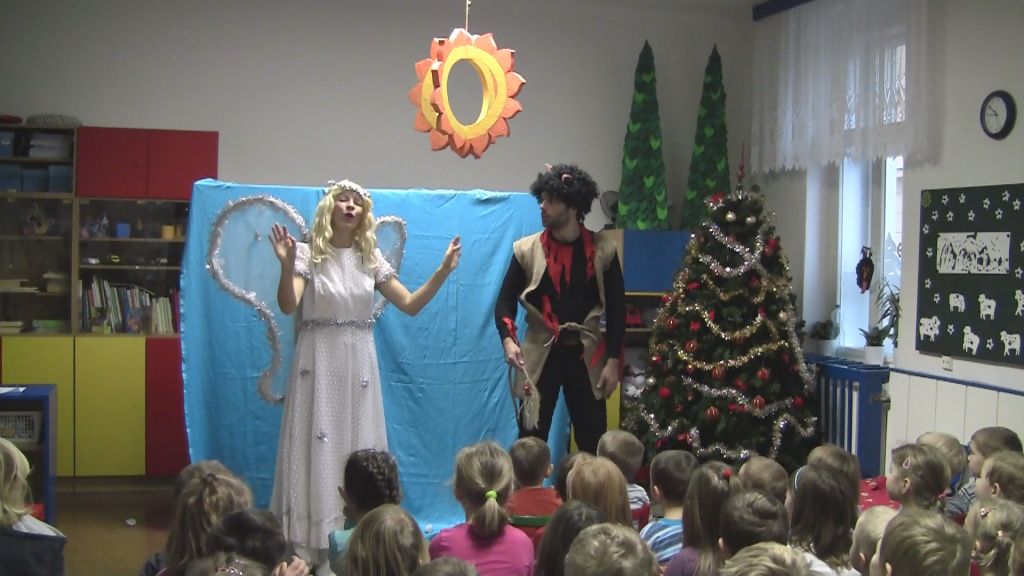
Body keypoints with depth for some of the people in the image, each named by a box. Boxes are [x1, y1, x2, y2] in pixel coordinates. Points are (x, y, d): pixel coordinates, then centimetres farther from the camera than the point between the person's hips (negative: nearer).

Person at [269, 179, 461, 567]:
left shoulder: (371, 259, 7)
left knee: (359, 447, 7)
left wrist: (443, 271, -5)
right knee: (317, 446, -3)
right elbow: (287, 306, -17)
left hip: (359, 363, 4)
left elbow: (410, 305, 5)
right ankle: (308, 548, 5)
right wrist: (286, 266, -33)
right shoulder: (308, 254, -4)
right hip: (319, 362, -4)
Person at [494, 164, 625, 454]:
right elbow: (505, 301, 1)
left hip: (587, 356, 0)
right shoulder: (526, 249, -1)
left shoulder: (603, 250, -1)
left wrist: (614, 360, -3)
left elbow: (616, 308, 2)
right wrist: (508, 339, -18)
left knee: (593, 444, 6)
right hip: (540, 355, 0)